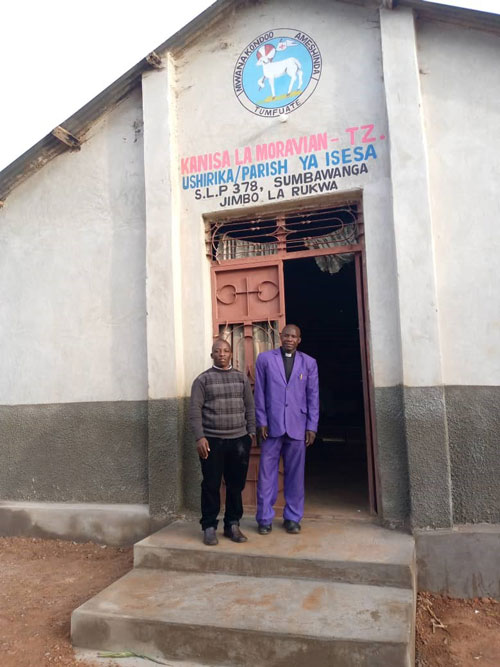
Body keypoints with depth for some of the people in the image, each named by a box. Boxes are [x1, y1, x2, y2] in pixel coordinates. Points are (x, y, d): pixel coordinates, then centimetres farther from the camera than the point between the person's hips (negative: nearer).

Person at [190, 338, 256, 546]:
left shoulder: (241, 378, 9)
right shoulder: (202, 379, 0)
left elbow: (250, 407, 11)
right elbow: (195, 410, -4)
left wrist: (251, 432, 5)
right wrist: (199, 437, -11)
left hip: (239, 440, 3)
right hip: (212, 441, -2)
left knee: (236, 485, 9)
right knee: (211, 486, 4)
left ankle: (232, 525, 23)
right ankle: (209, 527, 18)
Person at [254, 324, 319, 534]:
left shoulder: (309, 363, 9)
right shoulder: (265, 358, 5)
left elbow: (313, 396, 7)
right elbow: (259, 393, 4)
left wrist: (312, 426, 1)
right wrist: (261, 422, -2)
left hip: (297, 427, 1)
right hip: (271, 426, -1)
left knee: (295, 474, 7)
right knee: (267, 473, 2)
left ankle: (292, 518, 20)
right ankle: (265, 519, 13)